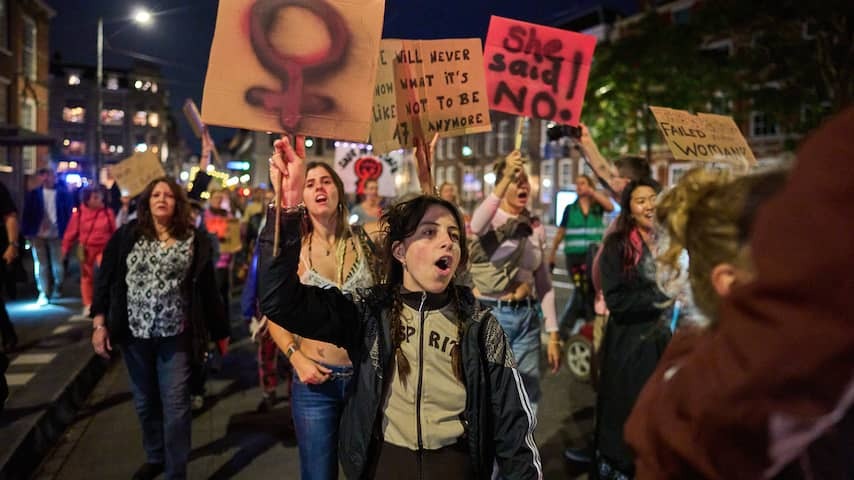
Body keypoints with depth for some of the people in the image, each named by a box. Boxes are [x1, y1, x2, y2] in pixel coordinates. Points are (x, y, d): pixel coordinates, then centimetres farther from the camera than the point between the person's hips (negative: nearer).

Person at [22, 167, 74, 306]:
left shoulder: (63, 194, -1)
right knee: (41, 265, 2)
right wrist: (27, 232, -3)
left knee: (58, 264, 9)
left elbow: (69, 214, -1)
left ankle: (57, 289, 29)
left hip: (57, 234, -1)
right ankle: (43, 293, 5)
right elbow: (27, 214, 4)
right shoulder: (33, 194, 4)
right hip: (38, 235, 1)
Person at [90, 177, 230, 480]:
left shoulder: (194, 240, -2)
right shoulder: (127, 235, 0)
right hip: (135, 333, 2)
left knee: (175, 404, -1)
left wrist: (220, 331, 5)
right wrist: (99, 323, -4)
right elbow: (105, 279, 2)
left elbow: (206, 288, 1)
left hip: (175, 335, -2)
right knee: (145, 401, 16)